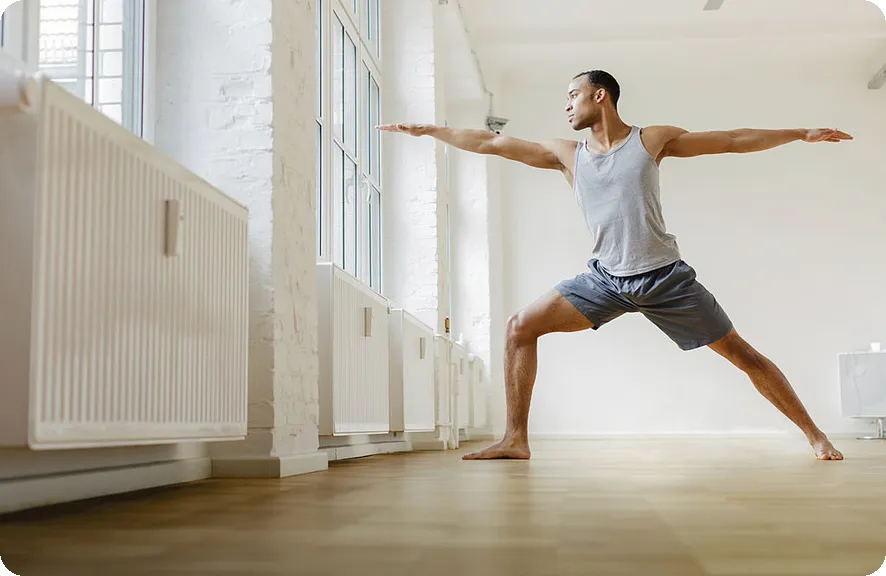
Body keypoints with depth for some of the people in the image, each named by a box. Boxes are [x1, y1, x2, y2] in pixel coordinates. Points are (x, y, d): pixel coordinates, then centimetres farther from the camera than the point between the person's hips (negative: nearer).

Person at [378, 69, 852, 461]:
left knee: (741, 353, -1)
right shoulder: (567, 154, 7)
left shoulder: (652, 140, 1)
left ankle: (814, 435, 15)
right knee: (521, 327, -11)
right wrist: (427, 130, 8)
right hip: (606, 279, 3)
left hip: (665, 277, -2)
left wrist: (800, 134, 5)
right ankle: (516, 439, -6)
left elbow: (733, 140, 6)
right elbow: (491, 143, 8)